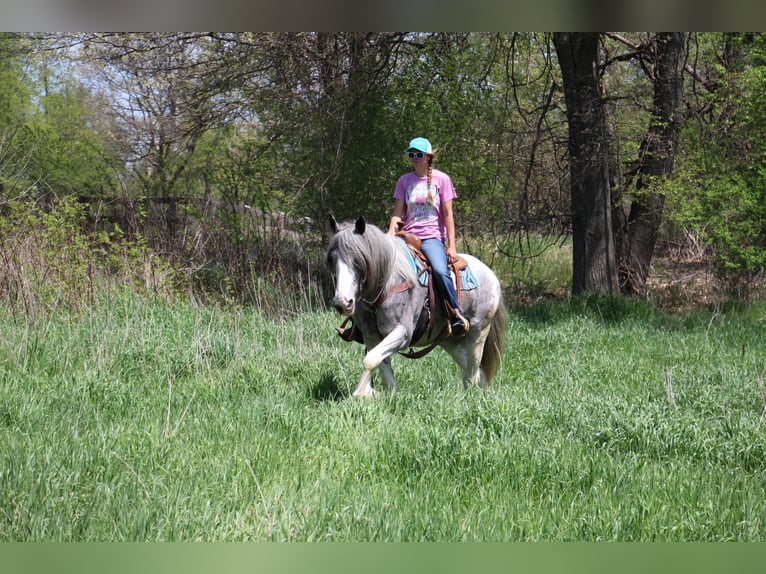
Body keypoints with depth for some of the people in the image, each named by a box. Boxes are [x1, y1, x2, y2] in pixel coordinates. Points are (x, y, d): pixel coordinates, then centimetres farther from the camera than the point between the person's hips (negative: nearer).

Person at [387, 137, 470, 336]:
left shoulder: (442, 179, 4)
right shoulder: (404, 181, 12)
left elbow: (447, 214, 1)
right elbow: (397, 213, 10)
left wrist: (451, 246, -5)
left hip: (432, 237, -3)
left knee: (440, 270, -32)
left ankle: (458, 316, -21)